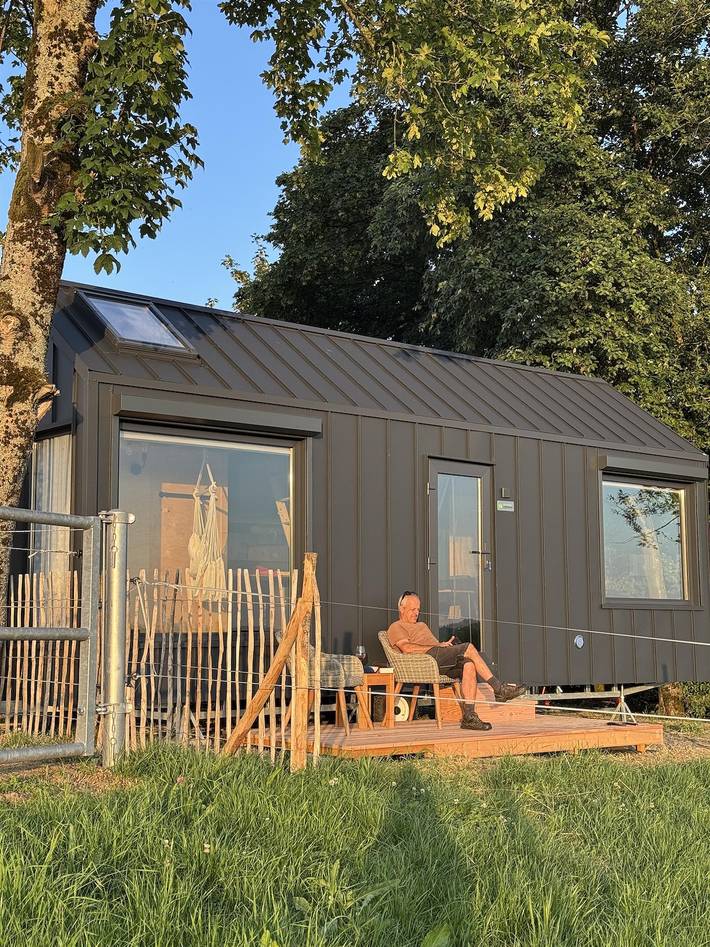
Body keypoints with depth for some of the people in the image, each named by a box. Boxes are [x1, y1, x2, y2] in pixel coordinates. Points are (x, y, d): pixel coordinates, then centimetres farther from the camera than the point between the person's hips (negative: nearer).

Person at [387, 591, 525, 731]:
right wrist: (438, 646, -10)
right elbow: (407, 647, -7)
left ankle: (469, 716, -30)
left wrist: (443, 644, 1)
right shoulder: (396, 627, 13)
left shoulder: (422, 625, 39)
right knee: (469, 648, -21)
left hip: (440, 658, 7)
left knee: (469, 665, -24)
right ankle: (499, 689, -20)